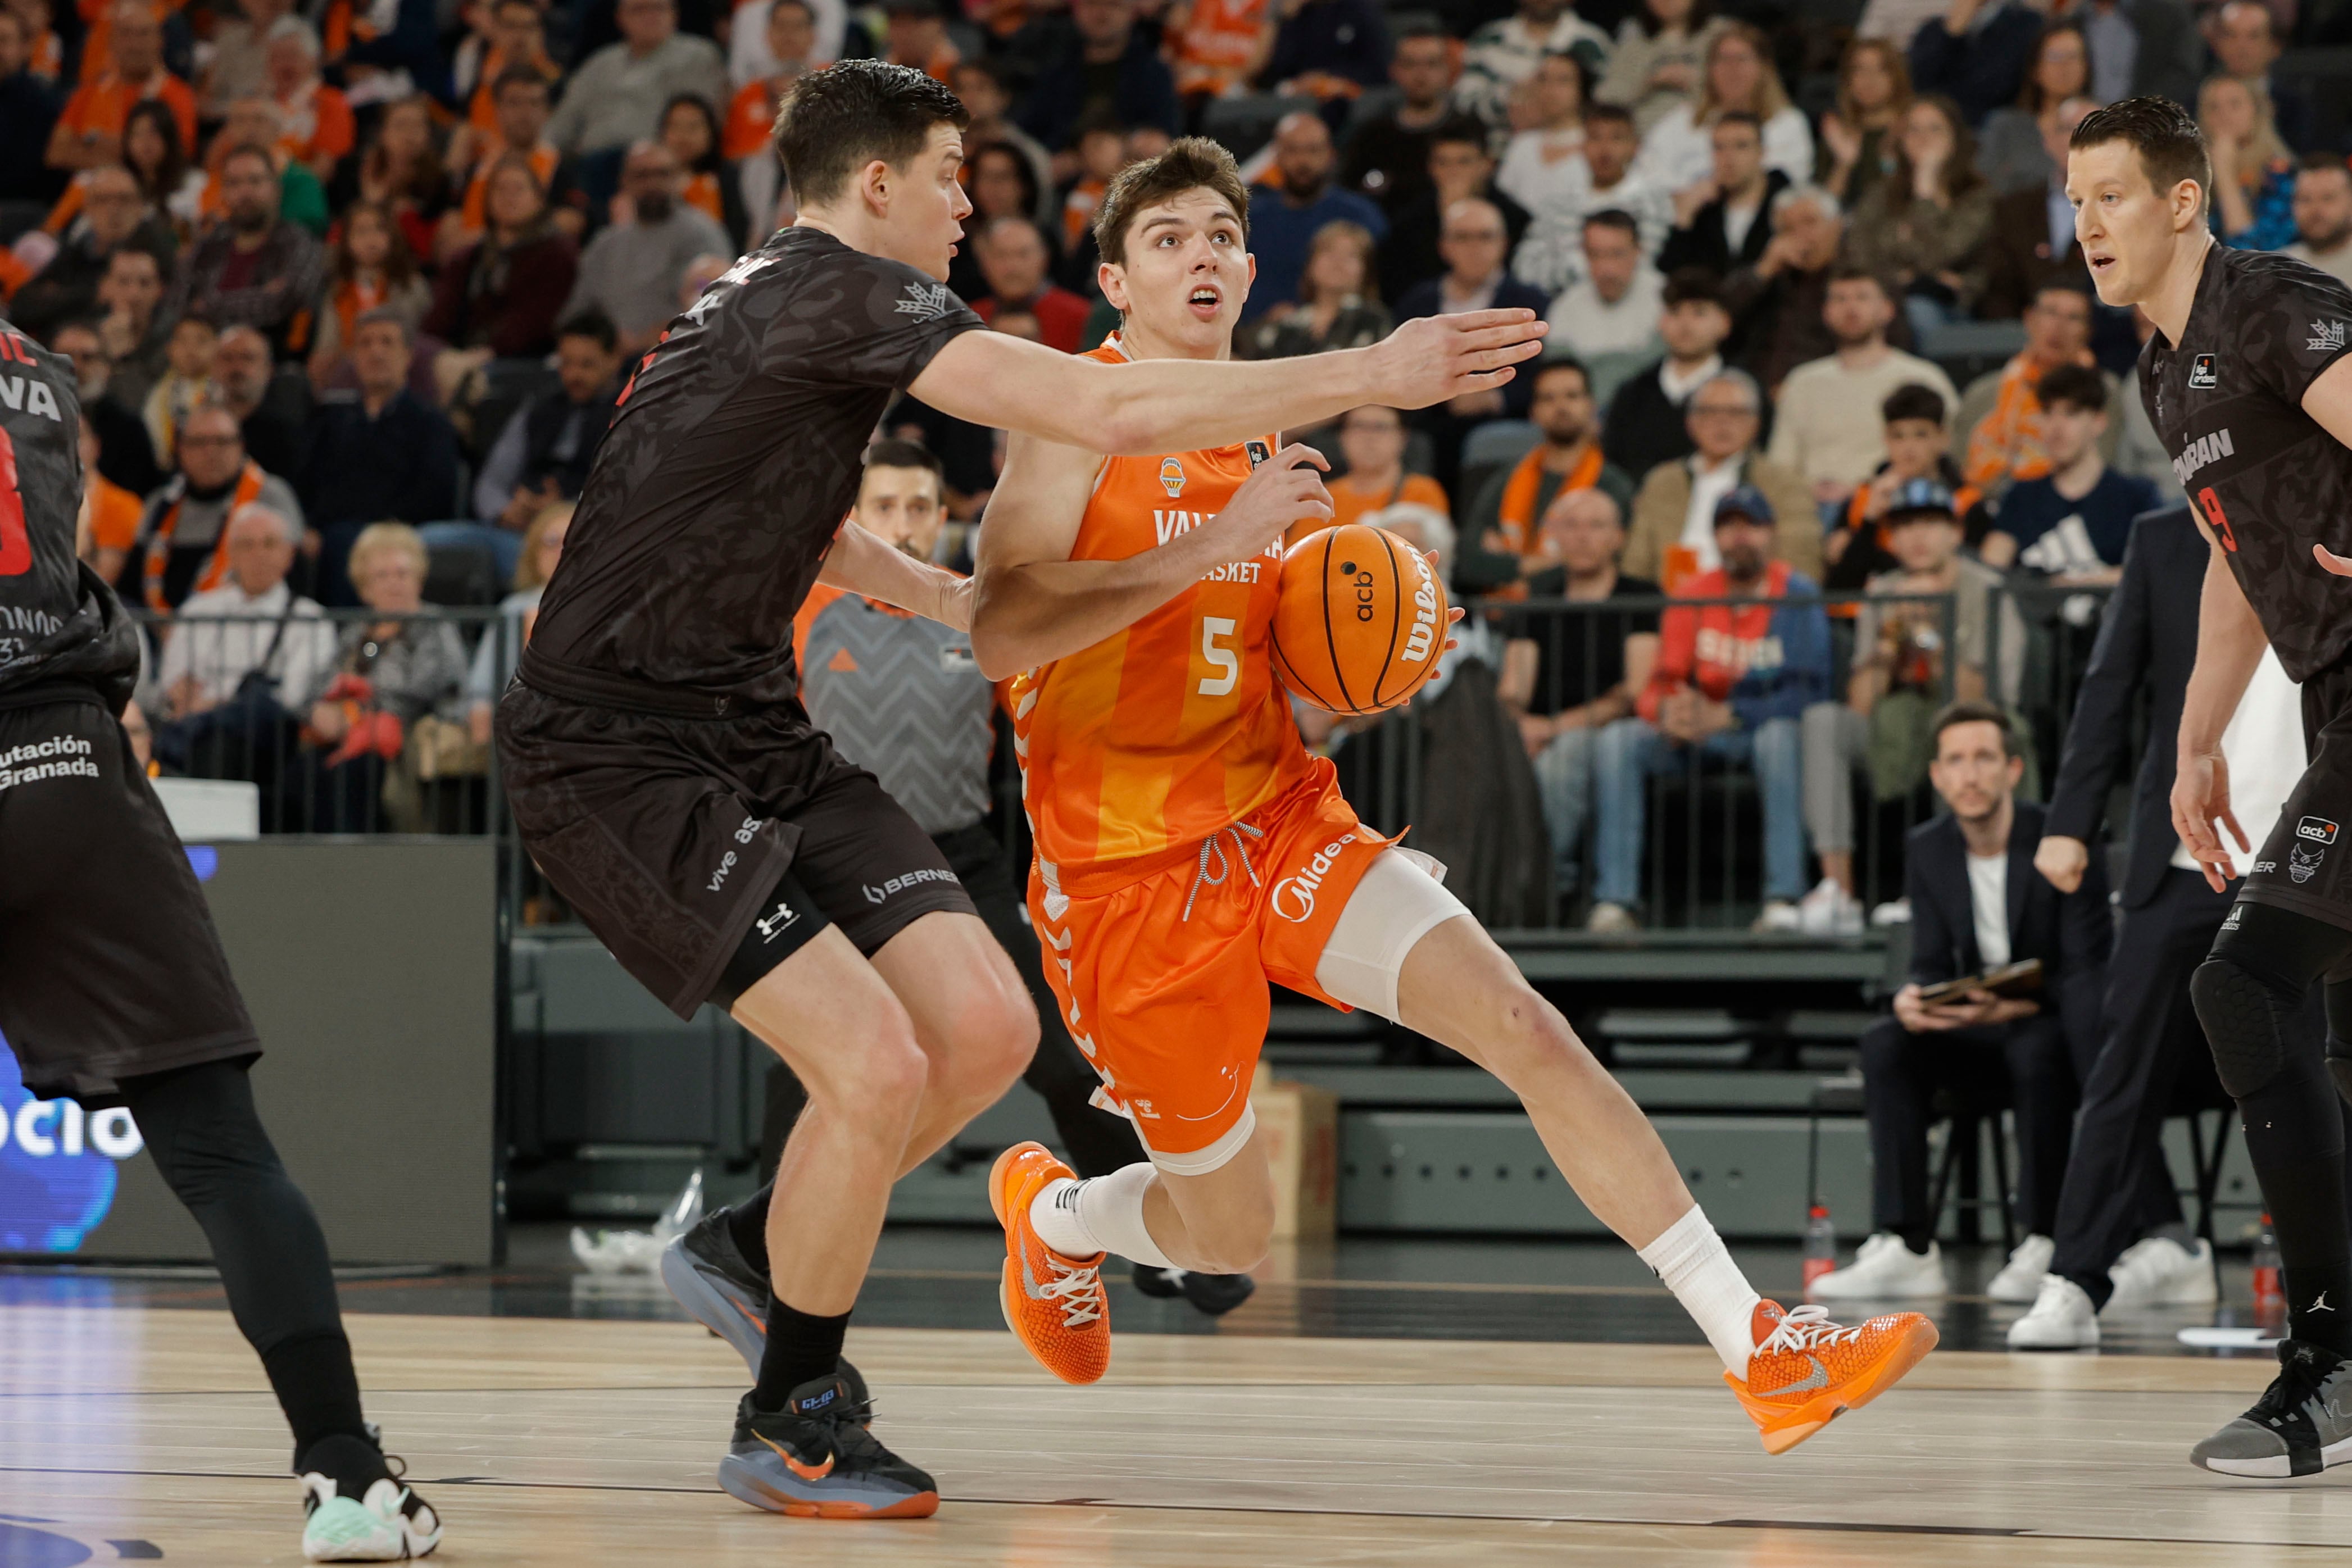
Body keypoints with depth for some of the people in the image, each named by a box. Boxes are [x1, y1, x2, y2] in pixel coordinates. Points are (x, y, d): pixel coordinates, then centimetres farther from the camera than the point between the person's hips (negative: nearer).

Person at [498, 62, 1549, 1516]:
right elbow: (1107, 411, -25)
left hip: (753, 735, 10)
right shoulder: (834, 292, -17)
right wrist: (1370, 376, -21)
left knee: (988, 1031, -3)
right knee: (877, 1065, -20)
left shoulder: (787, 298, 15)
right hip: (617, 756, -10)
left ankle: (752, 1246, 20)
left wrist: (954, 601, 26)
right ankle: (789, 1425, -1)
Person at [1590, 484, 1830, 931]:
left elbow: (1809, 690, -19)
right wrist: (1669, 713, -26)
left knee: (1780, 732, -39)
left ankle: (1784, 900, -42)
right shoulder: (1692, 595, 2)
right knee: (1616, 740, -19)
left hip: (1770, 731, -4)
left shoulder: (1796, 596, -10)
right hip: (1697, 739, 4)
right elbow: (1661, 684, 0)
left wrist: (1724, 716, -26)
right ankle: (1615, 902, -25)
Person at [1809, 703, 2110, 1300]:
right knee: (1885, 1044, -24)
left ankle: (2043, 1246, -29)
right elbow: (1932, 965, 2)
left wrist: (2016, 1006, -34)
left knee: (2037, 1049, -38)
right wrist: (1912, 1000, -23)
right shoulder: (1926, 849, 2)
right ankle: (1905, 1247, -30)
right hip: (1974, 1035, 5)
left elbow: (2086, 975, -16)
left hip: (2048, 1024, -4)